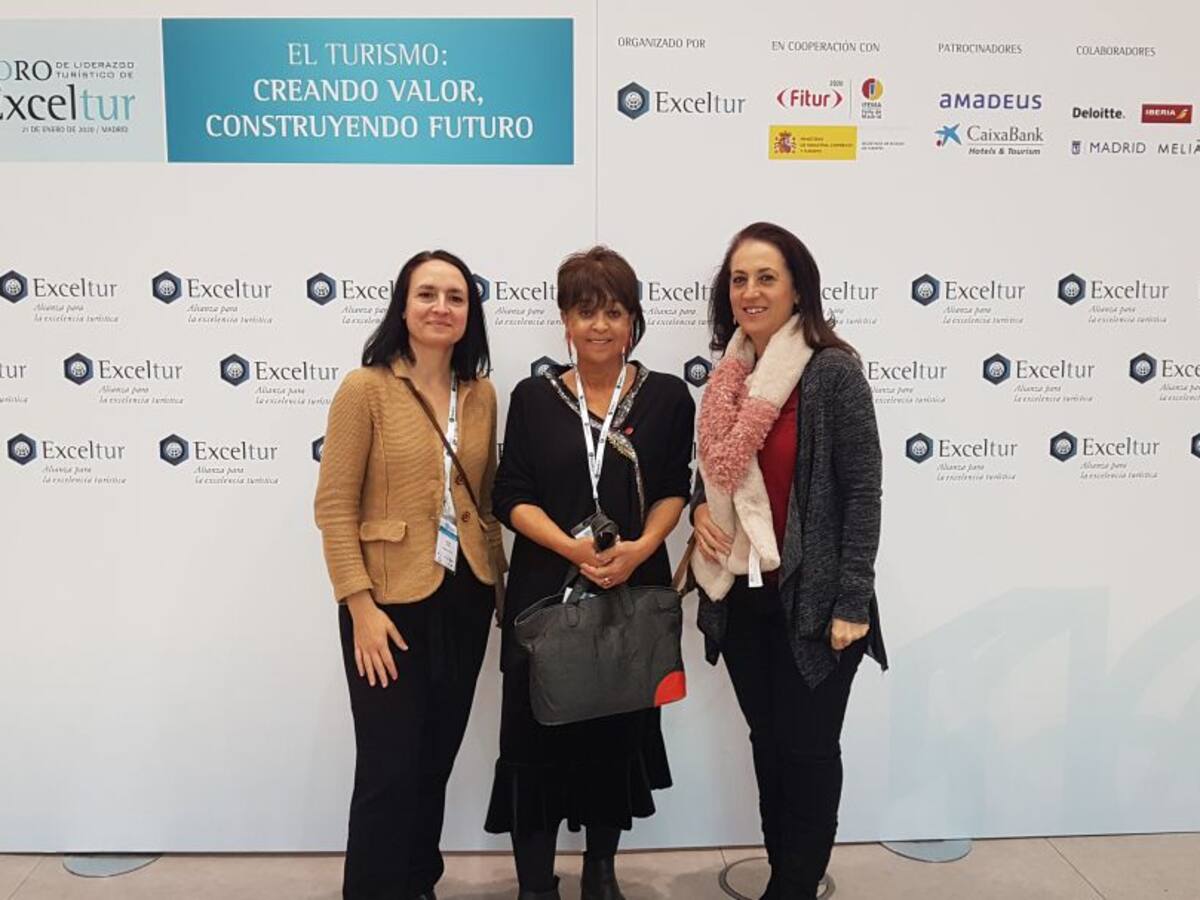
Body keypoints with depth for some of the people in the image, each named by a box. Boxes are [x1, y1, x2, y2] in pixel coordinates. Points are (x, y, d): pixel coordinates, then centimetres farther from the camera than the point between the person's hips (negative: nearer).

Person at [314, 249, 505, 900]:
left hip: (464, 599, 5)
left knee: (437, 759, 17)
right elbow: (334, 506, -11)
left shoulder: (482, 394, 6)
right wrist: (360, 606, -15)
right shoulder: (365, 388, -9)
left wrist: (500, 583, 11)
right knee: (389, 768, 1)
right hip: (391, 603, -5)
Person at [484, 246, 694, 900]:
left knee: (621, 732, 12)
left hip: (635, 592, 1)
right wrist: (573, 547, -19)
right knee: (539, 735, 2)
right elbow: (512, 498, -3)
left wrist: (638, 549, -16)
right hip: (545, 593, 0)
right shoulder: (533, 397, 2)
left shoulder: (667, 397, 2)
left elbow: (674, 490, 2)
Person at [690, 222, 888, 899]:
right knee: (767, 741, 17)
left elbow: (862, 492, -13)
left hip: (811, 595, -6)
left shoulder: (833, 371, -12)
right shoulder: (730, 375, 5)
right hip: (741, 595, 6)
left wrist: (851, 604, -14)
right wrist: (701, 507, -5)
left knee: (807, 748, 8)